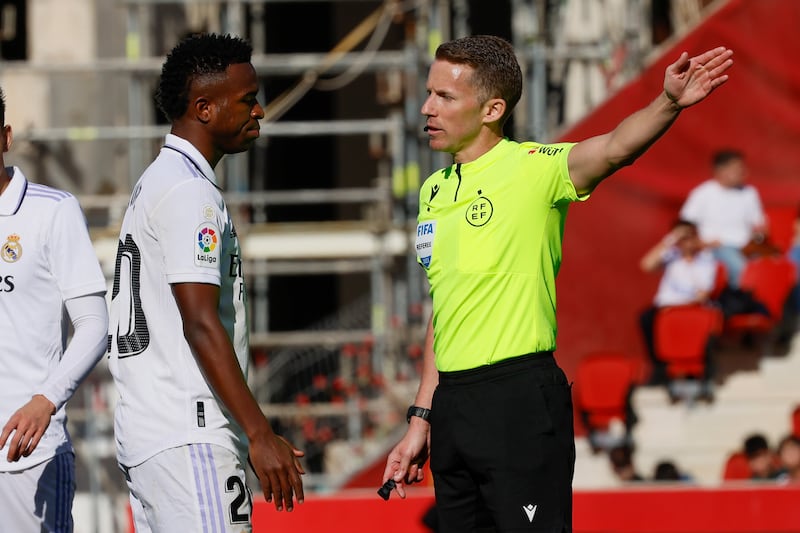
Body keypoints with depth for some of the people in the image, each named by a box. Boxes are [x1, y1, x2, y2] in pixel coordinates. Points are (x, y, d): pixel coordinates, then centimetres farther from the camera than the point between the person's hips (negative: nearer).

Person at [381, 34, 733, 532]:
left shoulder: (531, 168, -8)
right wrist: (421, 419, 19)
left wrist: (669, 103, -48)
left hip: (520, 401, -7)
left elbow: (614, 148, -28)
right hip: (452, 405, 7)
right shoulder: (434, 191, 15)